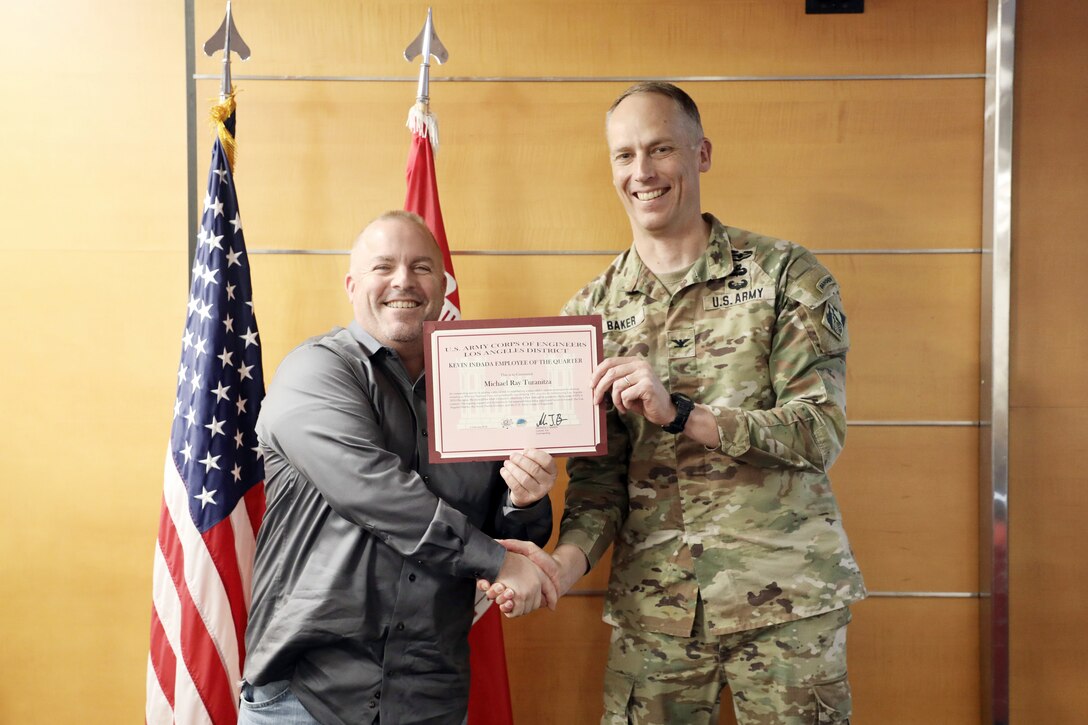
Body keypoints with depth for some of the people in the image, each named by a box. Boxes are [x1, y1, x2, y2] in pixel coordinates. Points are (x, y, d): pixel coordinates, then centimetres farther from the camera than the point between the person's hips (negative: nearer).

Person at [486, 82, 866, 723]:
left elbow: (822, 431, -10)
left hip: (783, 600, -2)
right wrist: (568, 559, -16)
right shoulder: (591, 312, 5)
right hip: (651, 608, 2)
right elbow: (598, 471, 3)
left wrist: (679, 413, -21)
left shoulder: (786, 276, -3)